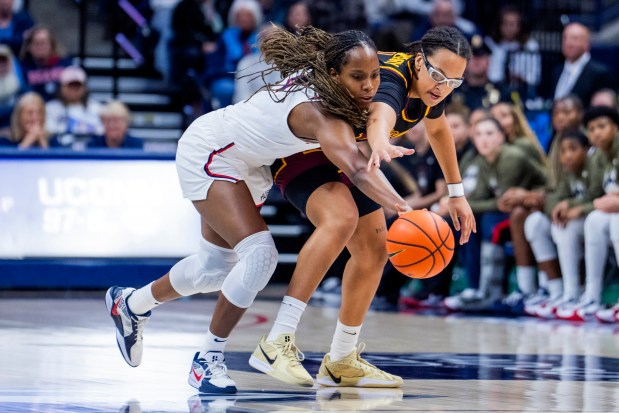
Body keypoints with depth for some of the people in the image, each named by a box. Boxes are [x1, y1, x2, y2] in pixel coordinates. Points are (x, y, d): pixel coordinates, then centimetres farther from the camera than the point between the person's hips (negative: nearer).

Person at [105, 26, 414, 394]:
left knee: (215, 267, 21)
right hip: (208, 153, -10)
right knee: (260, 253, -25)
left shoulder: (316, 73, -14)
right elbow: (357, 169, -55)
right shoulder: (321, 113, -38)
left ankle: (131, 303, 46)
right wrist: (402, 209, -72)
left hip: (247, 165, 10)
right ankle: (209, 360, -11)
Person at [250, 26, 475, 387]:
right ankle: (276, 343, -38)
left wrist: (456, 193, 21)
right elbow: (380, 114, -59)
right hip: (304, 149, -10)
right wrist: (380, 145, -82)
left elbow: (438, 129, 18)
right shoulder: (391, 78, -33)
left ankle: (341, 362, 23)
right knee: (342, 219, -35)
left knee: (374, 250, 8)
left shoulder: (429, 86, -6)